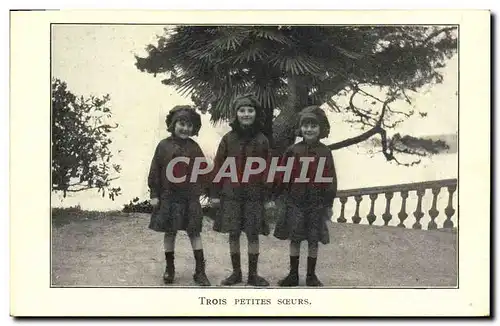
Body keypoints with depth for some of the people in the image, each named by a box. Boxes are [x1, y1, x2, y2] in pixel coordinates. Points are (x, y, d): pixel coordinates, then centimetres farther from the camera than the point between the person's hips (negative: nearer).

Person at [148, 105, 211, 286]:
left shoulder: (194, 148, 2)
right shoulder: (164, 146, -2)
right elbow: (155, 171, 0)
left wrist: (198, 190, -5)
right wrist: (154, 194, -2)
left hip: (190, 198, 0)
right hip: (169, 196, 0)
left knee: (194, 232, 2)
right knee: (169, 232, 9)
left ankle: (200, 271, 5)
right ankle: (169, 268, 22)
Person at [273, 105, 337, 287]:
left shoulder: (325, 152, -1)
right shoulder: (293, 151, 0)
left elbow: (330, 179, 1)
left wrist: (329, 204, 0)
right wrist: (280, 195, 1)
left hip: (317, 202, -1)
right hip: (295, 201, 1)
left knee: (313, 241, 6)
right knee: (294, 239, 6)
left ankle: (311, 275, 17)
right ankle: (293, 275, 17)